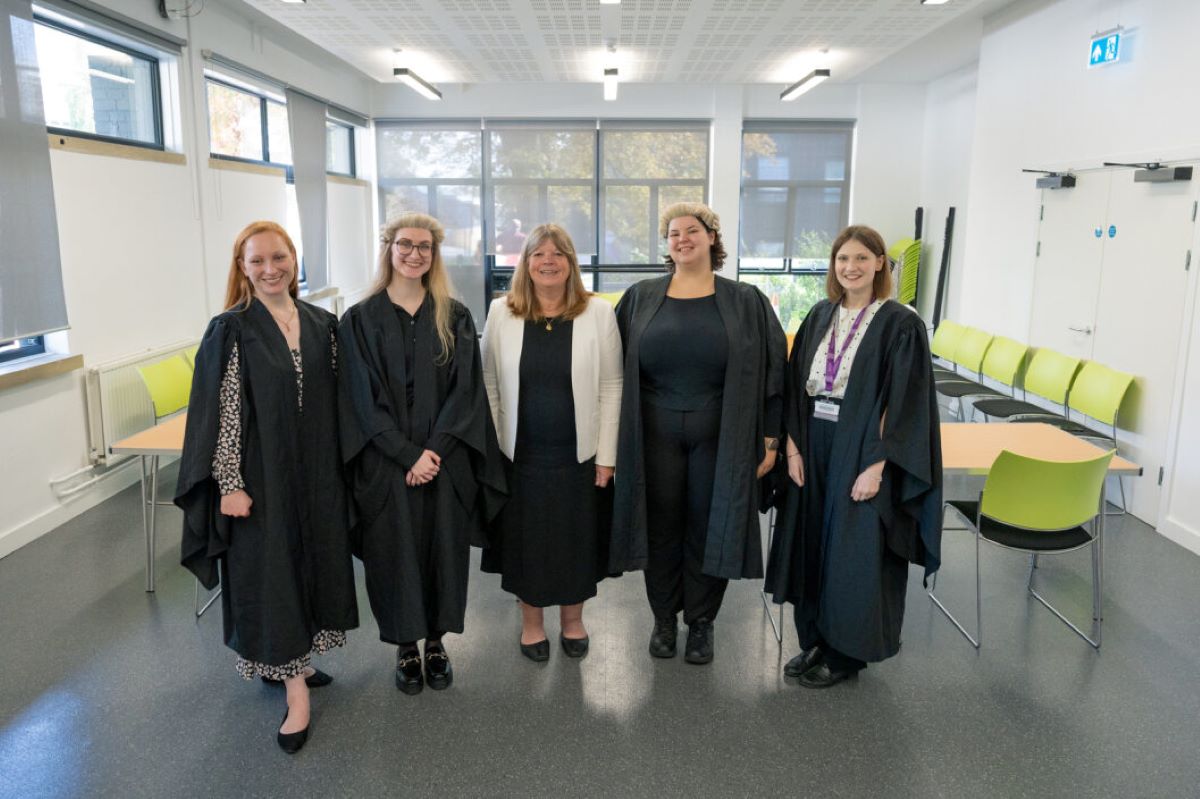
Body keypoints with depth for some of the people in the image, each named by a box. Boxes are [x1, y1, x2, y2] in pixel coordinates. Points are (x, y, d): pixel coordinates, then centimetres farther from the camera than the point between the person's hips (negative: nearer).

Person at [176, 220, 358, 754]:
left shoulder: (321, 324, 4)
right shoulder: (231, 330, -9)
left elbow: (334, 400, 9)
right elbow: (222, 412, -12)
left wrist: (339, 465, 8)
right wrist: (230, 483, -15)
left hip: (316, 472, 5)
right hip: (261, 474, -5)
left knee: (314, 562, 13)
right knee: (271, 571, 3)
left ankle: (290, 661, 34)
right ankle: (296, 691, 13)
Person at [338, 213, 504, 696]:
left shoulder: (454, 317, 4)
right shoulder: (361, 319, 0)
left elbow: (465, 389, -3)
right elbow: (364, 398, -6)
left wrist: (435, 449, -14)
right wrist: (408, 454, -14)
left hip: (446, 460, 1)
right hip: (386, 462, -1)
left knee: (443, 548, 9)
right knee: (395, 551, 7)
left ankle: (436, 641, 28)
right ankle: (405, 646, 25)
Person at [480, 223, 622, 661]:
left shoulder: (598, 313, -4)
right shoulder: (501, 312, -1)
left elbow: (611, 387, -4)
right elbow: (489, 385, 2)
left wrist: (606, 455, -7)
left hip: (579, 455, 0)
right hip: (520, 454, 1)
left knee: (577, 538, 13)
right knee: (525, 539, 12)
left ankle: (573, 619, 36)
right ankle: (531, 622, 34)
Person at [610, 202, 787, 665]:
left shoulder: (746, 303, 1)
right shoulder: (640, 299, 4)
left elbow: (771, 370, 0)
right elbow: (615, 368, 4)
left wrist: (770, 438, -4)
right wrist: (615, 437, 0)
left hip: (720, 436, -1)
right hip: (655, 433, 1)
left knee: (708, 527, 8)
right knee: (662, 527, 10)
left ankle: (701, 622, 26)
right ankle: (664, 619, 27)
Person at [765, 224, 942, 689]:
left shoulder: (899, 325, -9)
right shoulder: (820, 317, 7)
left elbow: (903, 402, -12)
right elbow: (795, 384, 8)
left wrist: (876, 465, -18)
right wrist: (793, 445, -1)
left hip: (862, 453, -5)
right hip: (814, 448, 6)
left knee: (853, 554, 4)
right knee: (812, 544, 12)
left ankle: (845, 653, 22)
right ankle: (815, 641, 29)